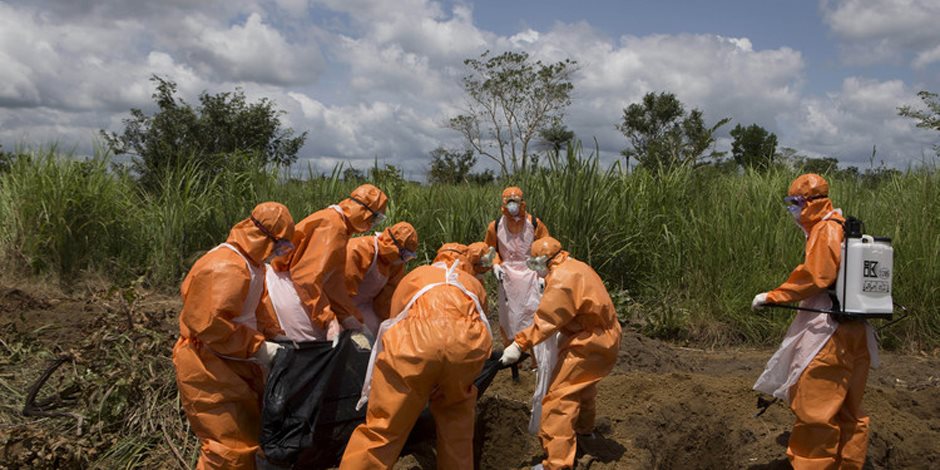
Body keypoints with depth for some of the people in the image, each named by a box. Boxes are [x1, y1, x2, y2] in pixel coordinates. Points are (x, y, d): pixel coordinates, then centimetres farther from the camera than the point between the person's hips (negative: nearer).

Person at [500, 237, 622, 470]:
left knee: (559, 398, -11)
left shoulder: (562, 278, -21)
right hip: (603, 338, 11)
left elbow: (546, 320, -23)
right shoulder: (575, 268, 11)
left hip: (589, 344, -11)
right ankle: (584, 429, 55)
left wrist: (519, 345, -22)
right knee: (582, 385, 32)